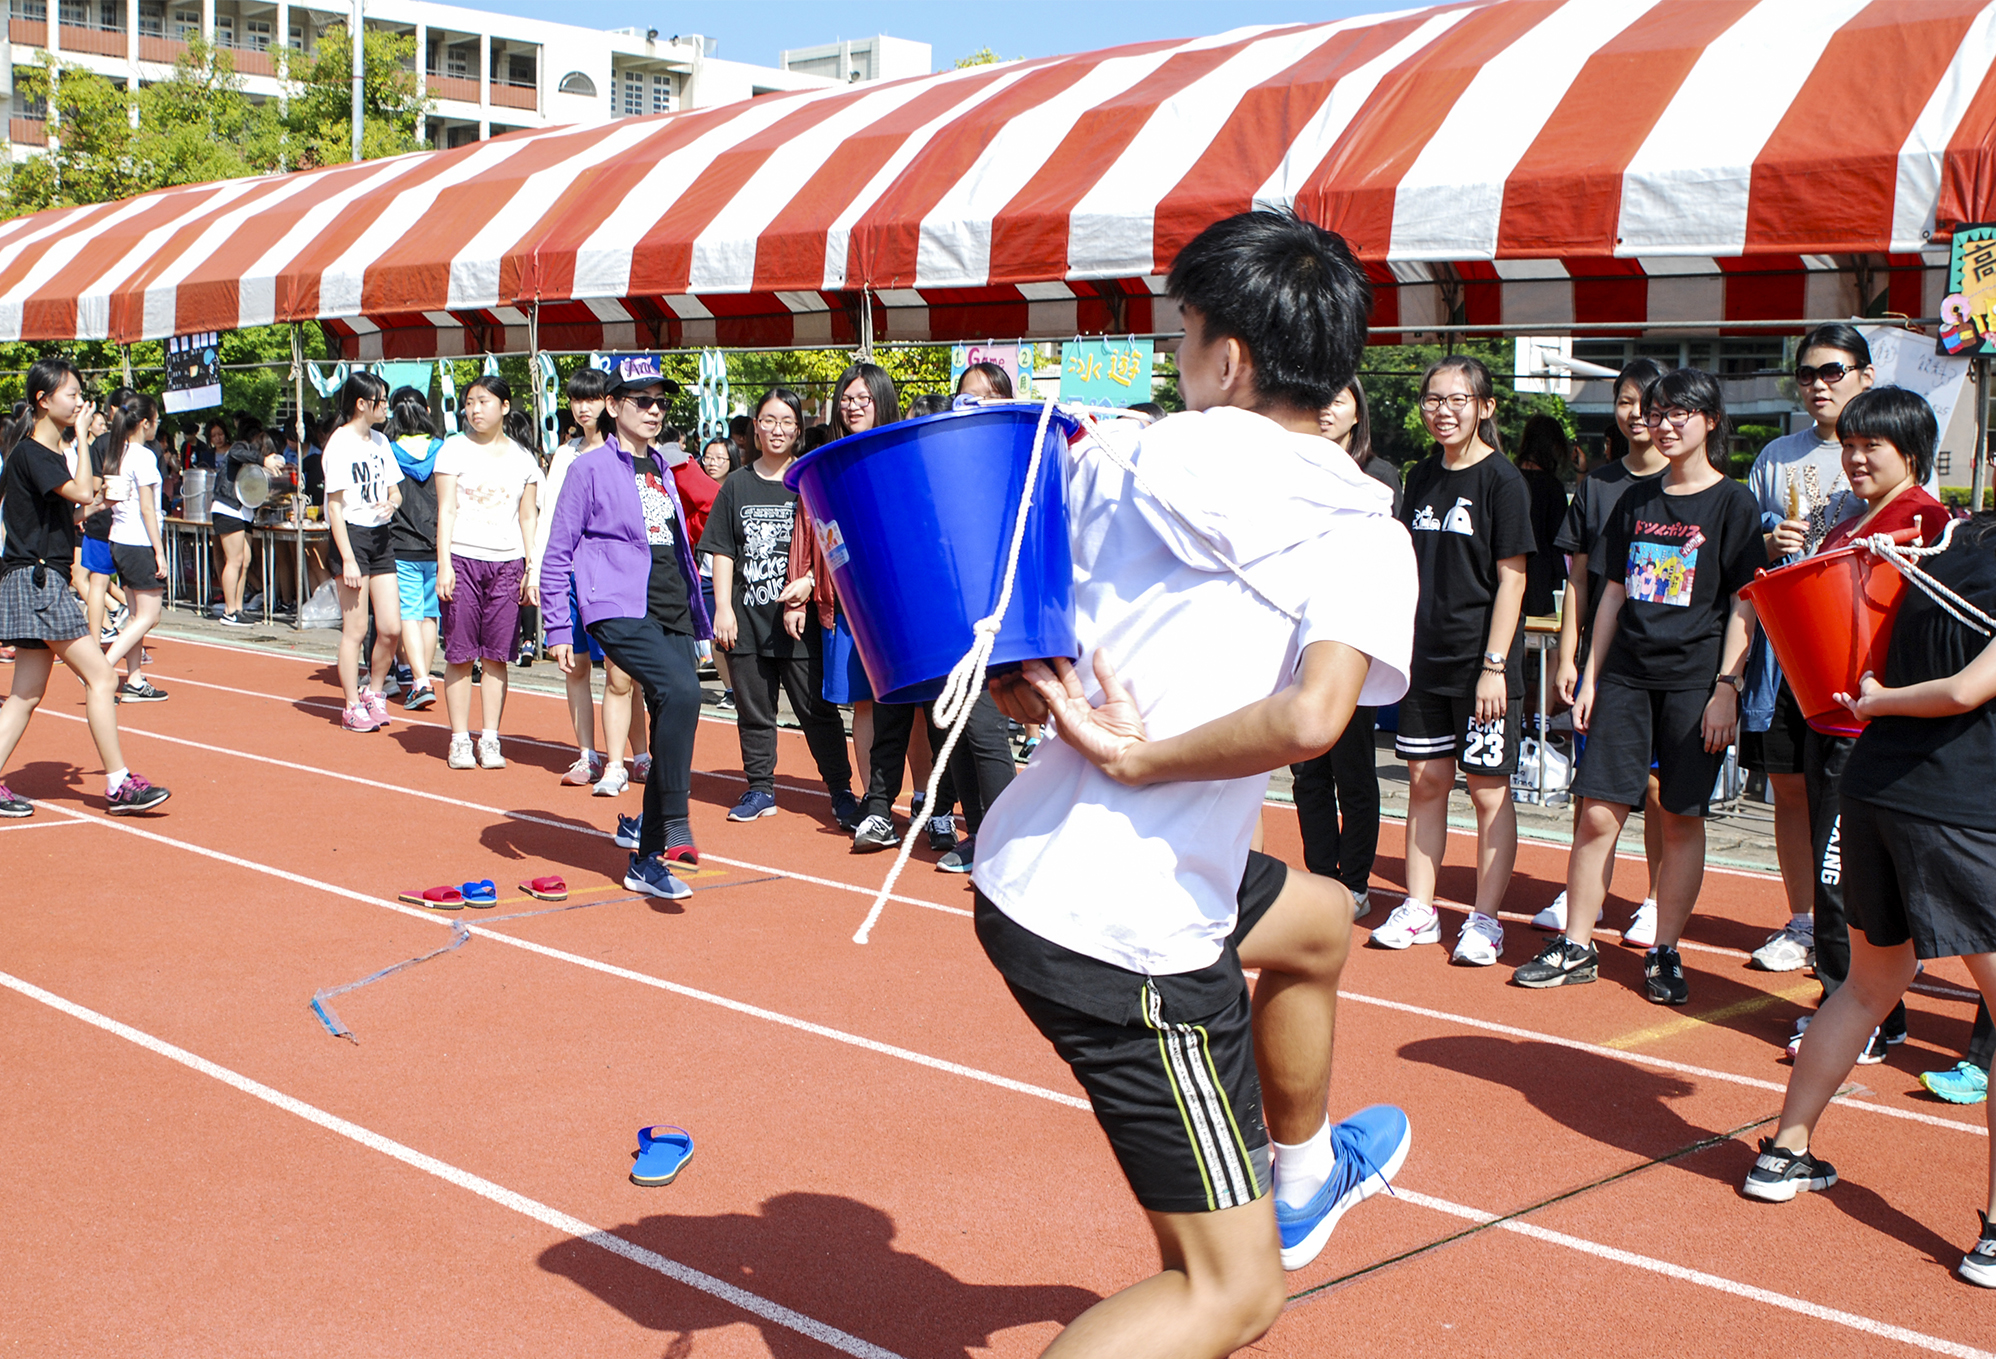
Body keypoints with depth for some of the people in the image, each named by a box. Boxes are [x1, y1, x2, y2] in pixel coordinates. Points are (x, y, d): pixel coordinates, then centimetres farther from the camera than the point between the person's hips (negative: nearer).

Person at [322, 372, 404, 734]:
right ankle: (352, 707, 8)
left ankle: (373, 693, 22)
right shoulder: (340, 444, -9)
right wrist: (348, 559, -17)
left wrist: (391, 502, -5)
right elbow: (335, 506, -12)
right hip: (351, 537, -7)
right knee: (355, 629, -2)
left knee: (391, 628, 3)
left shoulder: (380, 441, 13)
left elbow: (394, 489, 21)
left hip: (380, 537, 7)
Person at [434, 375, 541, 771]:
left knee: (497, 655, 1)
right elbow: (445, 509, 0)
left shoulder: (522, 458, 11)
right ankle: (460, 740, 5)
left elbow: (528, 518, 12)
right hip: (462, 559, -2)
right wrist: (444, 564, -8)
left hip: (507, 563, 2)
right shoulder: (454, 448, 5)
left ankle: (490, 739, 7)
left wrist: (533, 571, 5)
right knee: (460, 653, -1)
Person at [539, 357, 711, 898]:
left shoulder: (662, 472, 21)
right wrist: (557, 629, -6)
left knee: (672, 730, 2)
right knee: (681, 692, -30)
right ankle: (674, 825, -24)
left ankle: (646, 860, 11)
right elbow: (557, 553, 0)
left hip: (673, 611, 7)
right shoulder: (591, 467, 1)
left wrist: (697, 618, 23)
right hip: (620, 609, -7)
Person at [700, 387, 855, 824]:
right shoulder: (737, 485, 9)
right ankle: (760, 789, 19)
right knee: (753, 709, 9)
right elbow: (722, 552, 8)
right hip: (747, 618, 3)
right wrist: (722, 607, 0)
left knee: (817, 709, 0)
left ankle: (841, 788, 10)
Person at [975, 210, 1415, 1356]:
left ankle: (1300, 1175, 55)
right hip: (1134, 938, -7)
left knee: (1323, 920, 33)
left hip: (1024, 869, 7)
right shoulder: (1364, 538, -11)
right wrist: (1139, 757, -17)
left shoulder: (1117, 457, 1)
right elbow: (1308, 719, -28)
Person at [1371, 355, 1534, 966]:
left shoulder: (1502, 480, -8)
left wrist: (1495, 664, -15)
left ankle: (1485, 919, 10)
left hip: (1481, 663, -6)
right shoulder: (1422, 477, 10)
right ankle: (1419, 909, 19)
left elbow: (1511, 578, -10)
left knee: (1489, 790, 1)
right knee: (1425, 779, 10)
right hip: (1425, 657, 6)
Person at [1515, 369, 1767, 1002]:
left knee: (1681, 819, 2)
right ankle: (1576, 947, 8)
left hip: (1695, 681, -4)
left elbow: (1745, 606, -5)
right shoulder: (1637, 500, 13)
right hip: (1626, 675, 4)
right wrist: (1591, 675, 11)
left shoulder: (1733, 503, -1)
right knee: (1598, 813, 0)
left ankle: (1664, 954, 13)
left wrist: (1726, 686, -12)